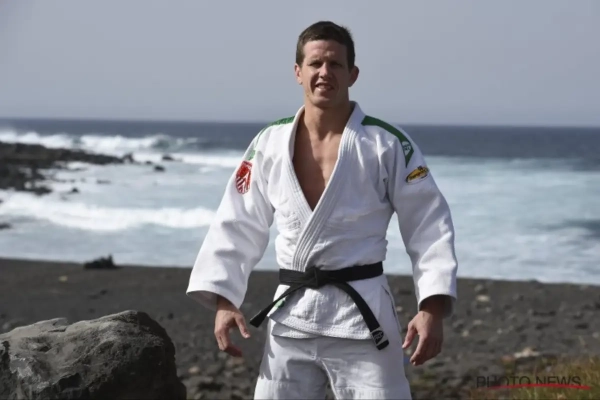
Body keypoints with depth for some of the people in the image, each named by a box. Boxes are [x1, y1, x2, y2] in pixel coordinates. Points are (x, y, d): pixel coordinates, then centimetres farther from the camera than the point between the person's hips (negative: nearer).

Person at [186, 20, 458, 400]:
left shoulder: (388, 144, -7)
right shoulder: (270, 144, 3)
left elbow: (430, 226, -6)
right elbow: (238, 226, 9)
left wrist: (433, 309, -14)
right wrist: (224, 301, 2)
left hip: (362, 314, -3)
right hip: (291, 314, 4)